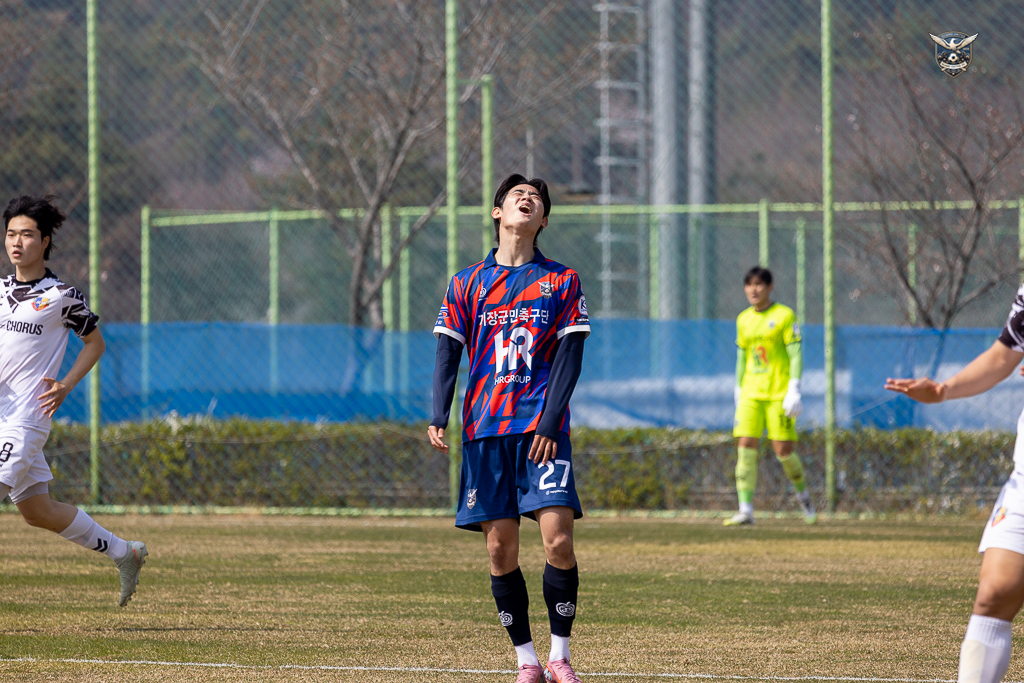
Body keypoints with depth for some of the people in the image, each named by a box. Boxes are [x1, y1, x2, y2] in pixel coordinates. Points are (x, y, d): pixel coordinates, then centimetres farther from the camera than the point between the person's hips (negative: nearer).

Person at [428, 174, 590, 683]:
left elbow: (569, 359, 1)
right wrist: (438, 418, -9)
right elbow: (448, 354, 6)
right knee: (500, 549, -2)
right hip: (485, 431, 1)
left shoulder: (562, 282, 7)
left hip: (543, 431, -1)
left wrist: (548, 423, -11)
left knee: (558, 540, -13)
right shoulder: (467, 284, 11)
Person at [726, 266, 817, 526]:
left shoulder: (784, 316, -2)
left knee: (783, 451, -6)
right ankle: (745, 511, -12)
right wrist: (738, 392, 15)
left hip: (779, 395, -4)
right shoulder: (743, 320, 13)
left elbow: (795, 355, -6)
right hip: (751, 395, 4)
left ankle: (803, 493, 23)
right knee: (746, 447, -10)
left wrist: (794, 391, -14)